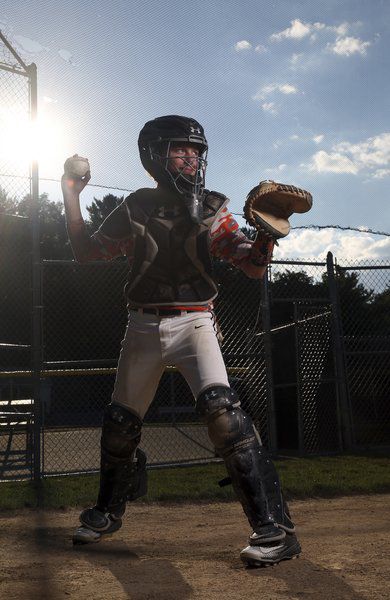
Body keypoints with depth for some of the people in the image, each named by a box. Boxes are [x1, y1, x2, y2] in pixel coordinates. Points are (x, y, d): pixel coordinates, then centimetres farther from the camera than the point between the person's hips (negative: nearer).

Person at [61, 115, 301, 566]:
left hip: (193, 323, -3)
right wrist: (71, 195, 7)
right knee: (119, 423, 11)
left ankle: (274, 529, -19)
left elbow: (252, 267, -8)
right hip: (143, 327, 3)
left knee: (222, 411, -24)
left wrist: (268, 232, -28)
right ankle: (107, 512, 37)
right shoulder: (136, 208, 7)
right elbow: (85, 251, 12)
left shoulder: (212, 209, 2)